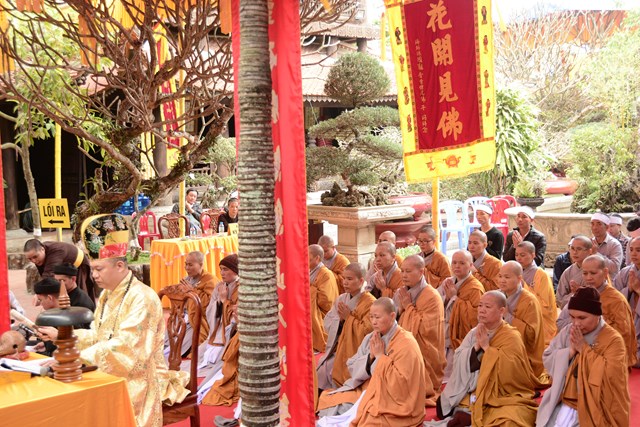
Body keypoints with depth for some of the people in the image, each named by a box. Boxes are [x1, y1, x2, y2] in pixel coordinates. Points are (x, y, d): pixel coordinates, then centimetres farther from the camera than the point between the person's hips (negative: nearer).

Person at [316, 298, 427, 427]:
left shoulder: (406, 344, -15)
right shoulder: (371, 338, 5)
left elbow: (400, 383, -22)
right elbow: (352, 369, 5)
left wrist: (380, 356, -18)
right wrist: (370, 357, -12)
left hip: (392, 404, -7)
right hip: (368, 391, 7)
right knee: (326, 399, -2)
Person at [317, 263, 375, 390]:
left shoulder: (370, 303, -12)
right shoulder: (341, 298, 9)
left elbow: (367, 331, -19)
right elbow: (327, 325, 9)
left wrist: (349, 317, -15)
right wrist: (339, 318, -11)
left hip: (353, 352, -6)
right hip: (336, 349, 6)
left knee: (324, 371, -16)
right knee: (318, 369, -9)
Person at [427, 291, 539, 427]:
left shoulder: (511, 337, -9)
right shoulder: (475, 333, 5)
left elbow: (510, 371, -23)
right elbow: (458, 364, -2)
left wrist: (487, 347, -21)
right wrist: (476, 347, -17)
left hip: (505, 397, -4)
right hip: (475, 393, 5)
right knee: (443, 406, -12)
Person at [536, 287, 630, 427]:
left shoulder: (613, 339, -7)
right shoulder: (568, 331, 5)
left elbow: (611, 374, -20)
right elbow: (547, 359, 3)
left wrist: (584, 349, -16)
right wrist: (570, 351, -12)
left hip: (596, 407, -4)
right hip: (566, 400, 4)